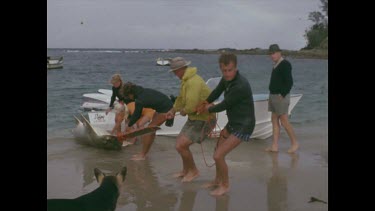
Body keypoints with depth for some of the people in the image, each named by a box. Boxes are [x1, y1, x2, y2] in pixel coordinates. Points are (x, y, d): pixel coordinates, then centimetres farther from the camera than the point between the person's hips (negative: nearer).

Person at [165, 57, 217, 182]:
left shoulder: (193, 82, -27)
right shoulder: (186, 80, 7)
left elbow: (191, 106, -32)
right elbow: (181, 97, 23)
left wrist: (184, 111, -12)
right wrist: (173, 110, 27)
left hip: (203, 120, -10)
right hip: (194, 118, 11)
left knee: (180, 145, -13)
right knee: (180, 142, 20)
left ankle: (193, 171, 9)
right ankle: (185, 170, 37)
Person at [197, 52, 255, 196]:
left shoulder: (241, 86, -30)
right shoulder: (227, 78, -4)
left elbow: (224, 105, -19)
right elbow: (217, 92, 15)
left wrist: (208, 109, -2)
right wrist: (205, 103, 3)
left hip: (243, 126, -9)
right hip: (232, 123, 9)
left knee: (218, 156, -12)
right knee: (218, 151, 21)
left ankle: (225, 185, 11)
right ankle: (217, 180, 43)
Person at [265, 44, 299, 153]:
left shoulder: (285, 64, -14)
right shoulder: (276, 65, 13)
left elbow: (289, 82, -20)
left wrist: (282, 95, -18)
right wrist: (272, 96, 11)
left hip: (281, 97, -9)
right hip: (273, 96, 9)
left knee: (284, 121, -4)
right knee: (274, 120, 8)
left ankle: (294, 143, 10)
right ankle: (275, 146, 11)